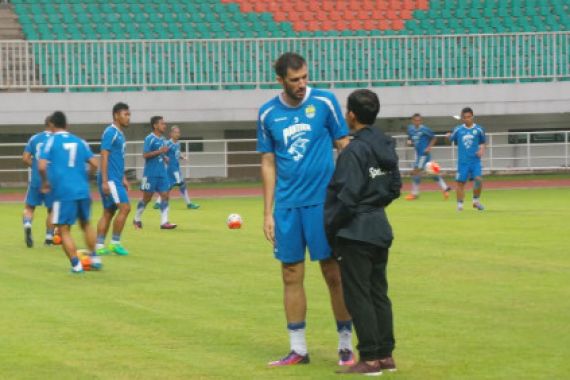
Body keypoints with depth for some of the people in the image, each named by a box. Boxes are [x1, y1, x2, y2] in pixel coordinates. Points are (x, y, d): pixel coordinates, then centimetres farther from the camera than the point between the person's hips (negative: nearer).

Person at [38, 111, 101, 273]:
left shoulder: (52, 140, 0)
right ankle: (94, 258, 22)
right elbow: (94, 164, 7)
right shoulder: (79, 141, 12)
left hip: (63, 192, -4)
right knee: (86, 224, 24)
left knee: (64, 230, 3)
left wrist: (45, 182, 7)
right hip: (83, 191, 4)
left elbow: (42, 166, -11)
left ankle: (76, 264, -6)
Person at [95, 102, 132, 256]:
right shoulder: (110, 133, -12)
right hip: (110, 179, -10)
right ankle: (115, 243, -5)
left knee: (108, 212, 9)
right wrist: (105, 181, -21)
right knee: (125, 207, -12)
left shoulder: (120, 134, 17)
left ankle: (99, 246, 10)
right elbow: (104, 157, -17)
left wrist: (123, 178, 24)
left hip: (116, 179, 10)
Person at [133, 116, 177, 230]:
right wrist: (160, 151, -23)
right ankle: (137, 219, 20)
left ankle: (164, 222, -6)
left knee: (165, 195, -4)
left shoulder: (162, 139, 12)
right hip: (150, 173, -7)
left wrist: (164, 157, 5)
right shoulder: (150, 139, -11)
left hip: (162, 173, 7)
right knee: (147, 198, 2)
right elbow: (145, 154, -19)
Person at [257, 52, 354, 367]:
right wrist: (268, 212, 6)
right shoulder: (268, 114, 5)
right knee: (291, 276, 6)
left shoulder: (324, 102, -2)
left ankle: (345, 345, 10)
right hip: (287, 205, 3)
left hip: (323, 200, -3)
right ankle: (297, 350, 15)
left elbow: (344, 147, 2)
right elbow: (268, 164, 10)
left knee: (334, 273, 0)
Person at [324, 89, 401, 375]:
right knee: (378, 293, 13)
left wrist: (329, 227, -9)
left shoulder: (354, 151, -18)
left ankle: (370, 358, 0)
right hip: (380, 228, 8)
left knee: (358, 295, -1)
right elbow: (395, 187, 14)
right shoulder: (386, 146, 7)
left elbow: (347, 197, -20)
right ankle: (385, 354, 17)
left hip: (355, 232, -8)